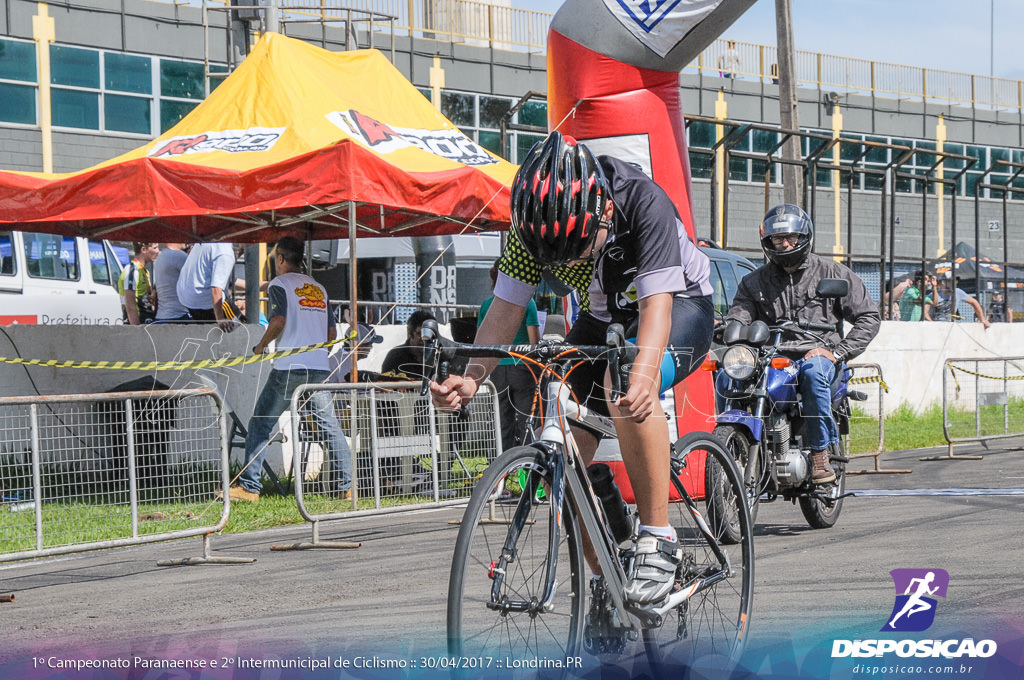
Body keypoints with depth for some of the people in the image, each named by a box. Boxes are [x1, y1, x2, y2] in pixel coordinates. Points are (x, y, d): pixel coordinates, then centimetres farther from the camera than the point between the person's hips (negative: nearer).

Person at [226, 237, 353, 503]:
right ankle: (346, 485, 1)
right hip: (319, 368, 5)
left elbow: (278, 320, -16)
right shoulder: (319, 288, 17)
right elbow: (332, 333, 14)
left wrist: (260, 346, 0)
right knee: (330, 426, 7)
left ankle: (249, 486, -3)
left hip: (288, 369, -5)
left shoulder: (280, 284, 0)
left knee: (260, 423, 2)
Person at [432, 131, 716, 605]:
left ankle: (658, 539, -27)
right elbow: (507, 306, -17)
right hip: (603, 319, 5)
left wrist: (643, 370, -59)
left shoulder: (645, 202, -34)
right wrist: (471, 377, -34)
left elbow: (656, 303, -40)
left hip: (679, 305, -5)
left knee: (626, 383, -37)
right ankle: (604, 579, 8)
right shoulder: (533, 222, -20)